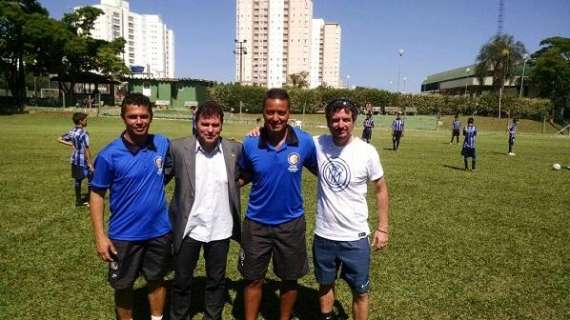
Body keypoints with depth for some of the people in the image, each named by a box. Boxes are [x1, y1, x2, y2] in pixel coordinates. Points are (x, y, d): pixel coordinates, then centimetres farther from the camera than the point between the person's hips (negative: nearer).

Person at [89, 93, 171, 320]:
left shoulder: (162, 144, -6)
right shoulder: (109, 155, -14)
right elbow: (97, 195, -8)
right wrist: (100, 236, -12)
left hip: (159, 230, 2)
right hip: (124, 234, -2)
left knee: (156, 280, 20)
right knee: (123, 286, 15)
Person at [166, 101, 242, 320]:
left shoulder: (234, 149, -5)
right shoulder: (178, 148, -9)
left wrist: (235, 183, -7)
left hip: (220, 229, 1)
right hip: (188, 228, -1)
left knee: (217, 281, 18)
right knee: (182, 280, 17)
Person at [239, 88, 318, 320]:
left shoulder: (305, 142, -13)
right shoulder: (250, 144, -10)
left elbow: (319, 169, 4)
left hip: (291, 222, 0)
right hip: (256, 222, 0)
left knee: (289, 278, 17)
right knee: (253, 279, 14)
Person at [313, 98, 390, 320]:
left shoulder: (367, 152, -13)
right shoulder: (317, 144, -9)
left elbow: (381, 189, -1)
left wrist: (383, 228, -2)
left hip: (355, 237, -2)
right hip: (323, 235, 2)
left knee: (360, 291, 12)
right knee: (325, 284, 22)